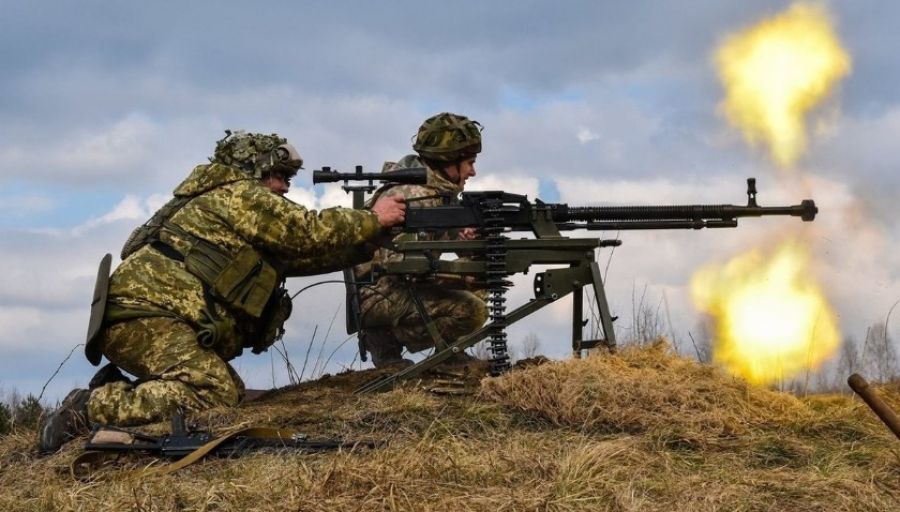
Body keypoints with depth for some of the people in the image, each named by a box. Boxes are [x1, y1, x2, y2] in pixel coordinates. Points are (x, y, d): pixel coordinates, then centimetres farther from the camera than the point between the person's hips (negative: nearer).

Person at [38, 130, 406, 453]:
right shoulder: (239, 195, -1)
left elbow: (299, 255, 27)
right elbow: (309, 235, -6)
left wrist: (368, 240, 24)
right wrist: (373, 221, 5)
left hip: (166, 317, 10)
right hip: (144, 315, -10)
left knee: (232, 393, 8)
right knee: (213, 393, -27)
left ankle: (117, 390, 4)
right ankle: (89, 408, -23)